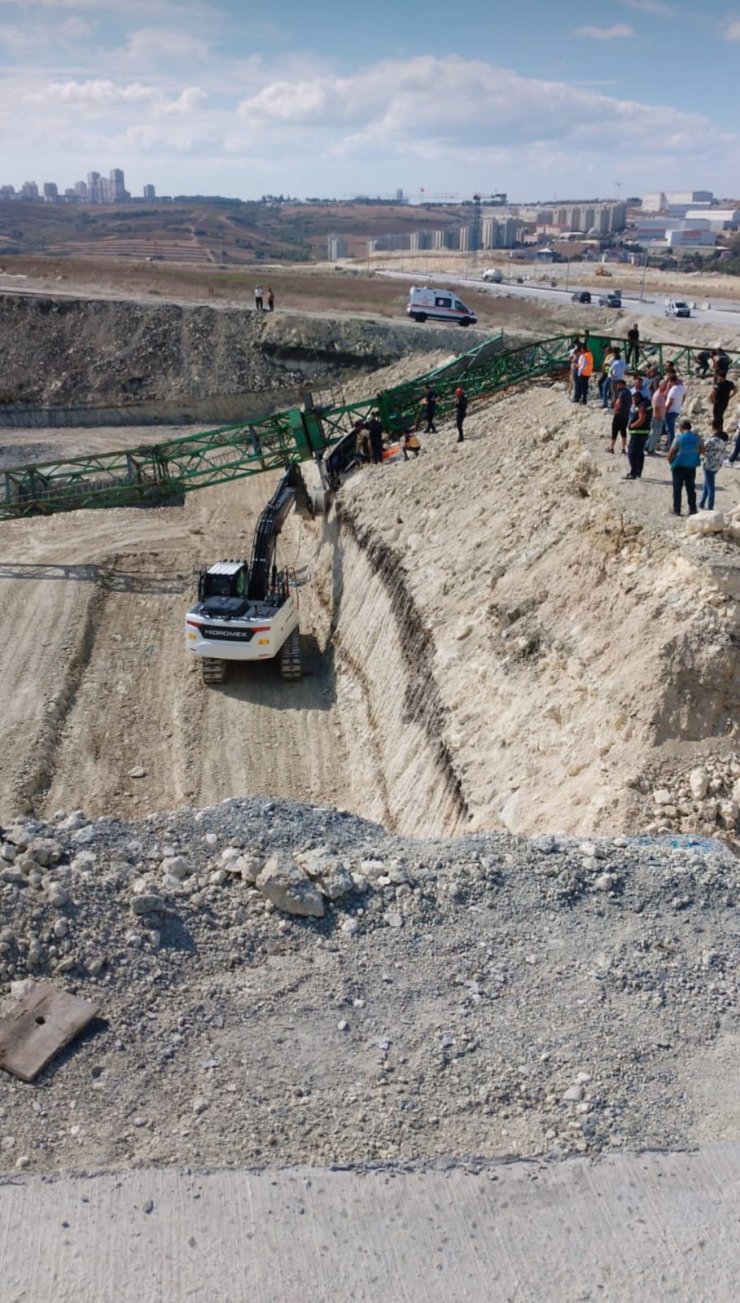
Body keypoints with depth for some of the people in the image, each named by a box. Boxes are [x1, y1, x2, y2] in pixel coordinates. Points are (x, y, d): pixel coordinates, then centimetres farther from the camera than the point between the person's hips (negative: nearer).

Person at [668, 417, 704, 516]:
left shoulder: (679, 437, -12)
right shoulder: (696, 437, 1)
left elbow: (671, 453, -13)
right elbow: (702, 450, 6)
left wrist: (670, 460, 5)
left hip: (679, 466, -4)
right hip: (692, 467, 4)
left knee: (677, 489, 5)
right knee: (691, 489, 12)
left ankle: (677, 510, 5)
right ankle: (693, 510, 11)